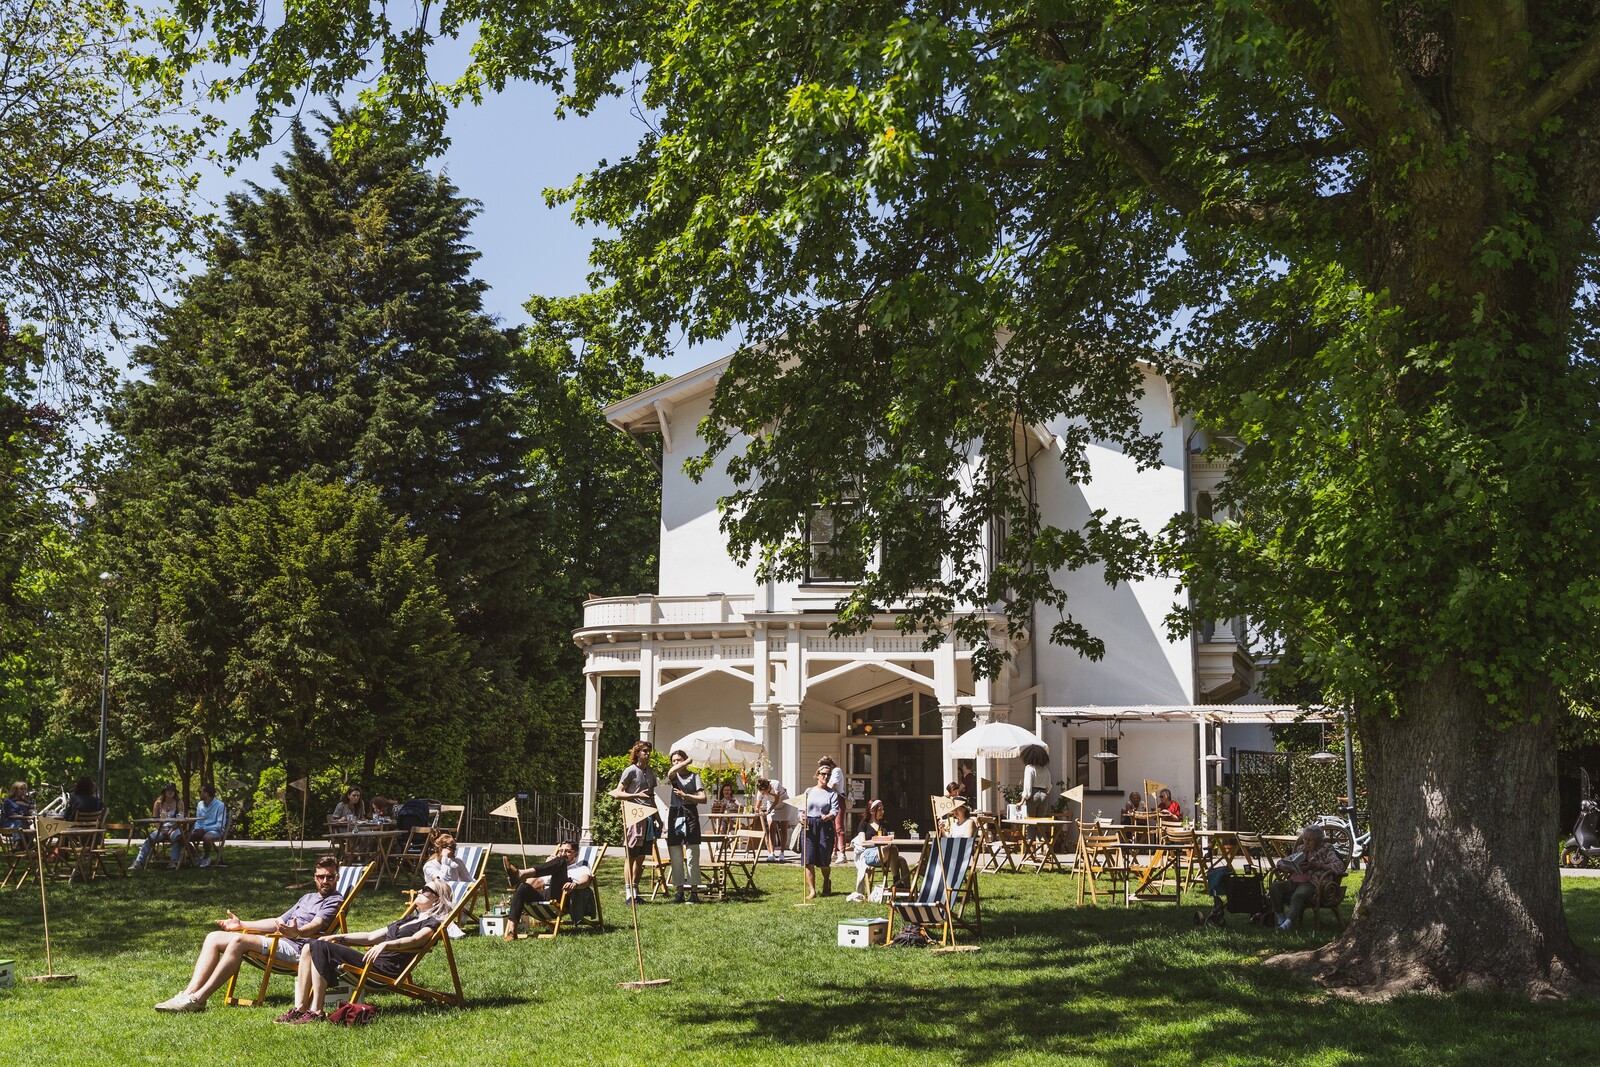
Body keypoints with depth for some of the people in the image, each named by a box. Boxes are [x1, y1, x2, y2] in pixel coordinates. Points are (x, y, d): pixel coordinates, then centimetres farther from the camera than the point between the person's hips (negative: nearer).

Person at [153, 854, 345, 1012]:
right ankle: (189, 993, -17)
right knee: (214, 937, -2)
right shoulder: (308, 898, 31)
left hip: (294, 948, -9)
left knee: (239, 940, -30)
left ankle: (198, 998, -32)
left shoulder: (334, 901, 2)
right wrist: (242, 924, 26)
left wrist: (297, 932, -38)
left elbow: (316, 925, -17)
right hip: (276, 942, 9)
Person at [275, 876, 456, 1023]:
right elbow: (370, 936, 30)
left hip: (387, 967, -9)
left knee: (320, 947, -21)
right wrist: (338, 937, 20)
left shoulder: (432, 923, 2)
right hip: (373, 962, 9)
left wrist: (385, 944, -37)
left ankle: (316, 1011, -22)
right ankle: (300, 1008, -12)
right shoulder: (409, 919, 30)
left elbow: (414, 940, -20)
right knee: (310, 948, -5)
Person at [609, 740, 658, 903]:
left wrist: (657, 817, 19)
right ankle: (628, 892, -5)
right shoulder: (630, 771, -4)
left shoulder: (650, 773, 18)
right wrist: (637, 795, -18)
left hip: (648, 818, 7)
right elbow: (618, 793, -8)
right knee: (631, 856, -5)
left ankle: (635, 891, 15)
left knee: (641, 857, 9)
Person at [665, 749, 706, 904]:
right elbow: (671, 772, -17)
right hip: (674, 816, 3)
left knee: (692, 857, -5)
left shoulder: (694, 776, 5)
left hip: (690, 815, -3)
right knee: (676, 858, 4)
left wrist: (685, 795, -8)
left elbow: (703, 798, -2)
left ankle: (694, 892, -3)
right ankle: (679, 892, 9)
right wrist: (687, 762, -10)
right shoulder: (673, 776, 10)